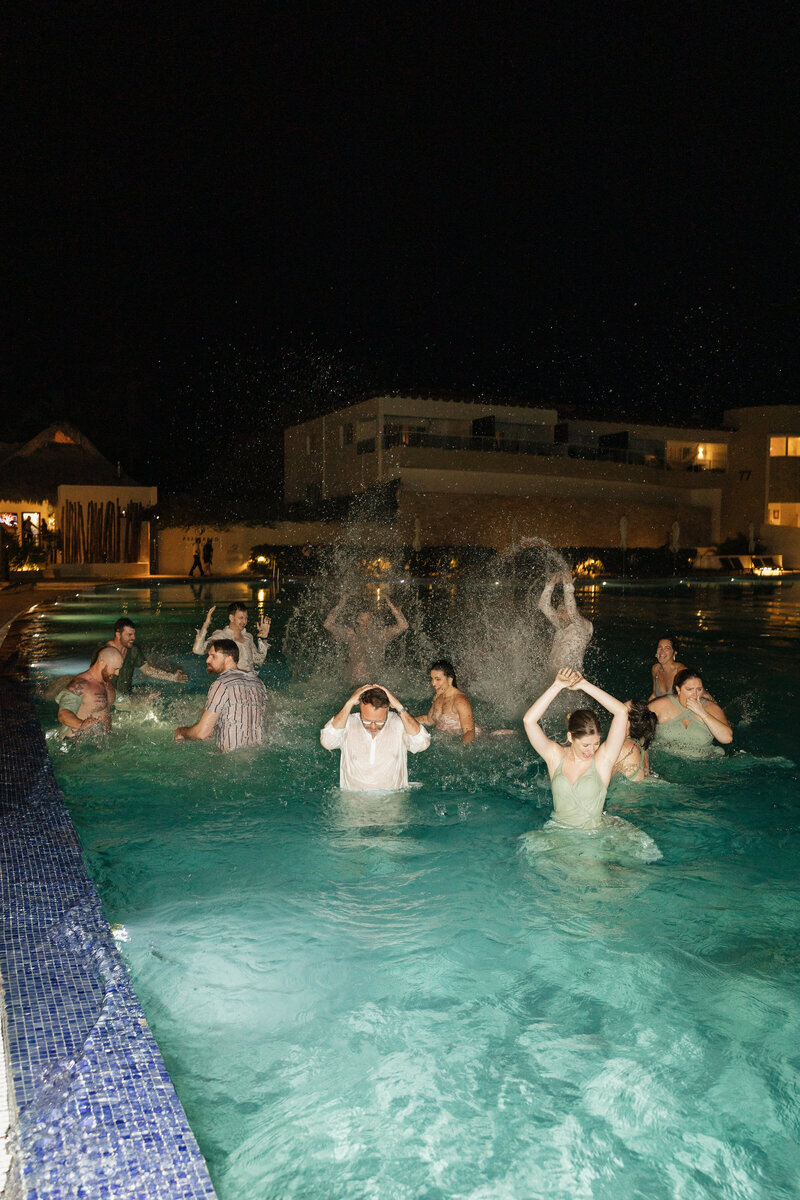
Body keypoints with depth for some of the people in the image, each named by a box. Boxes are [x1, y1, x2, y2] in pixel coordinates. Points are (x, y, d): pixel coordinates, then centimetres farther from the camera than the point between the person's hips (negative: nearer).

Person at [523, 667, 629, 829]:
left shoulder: (603, 758, -3)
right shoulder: (555, 755, 1)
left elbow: (622, 712, -11)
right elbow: (528, 720, -9)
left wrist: (583, 684, -9)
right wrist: (557, 686, -11)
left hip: (593, 833, 0)